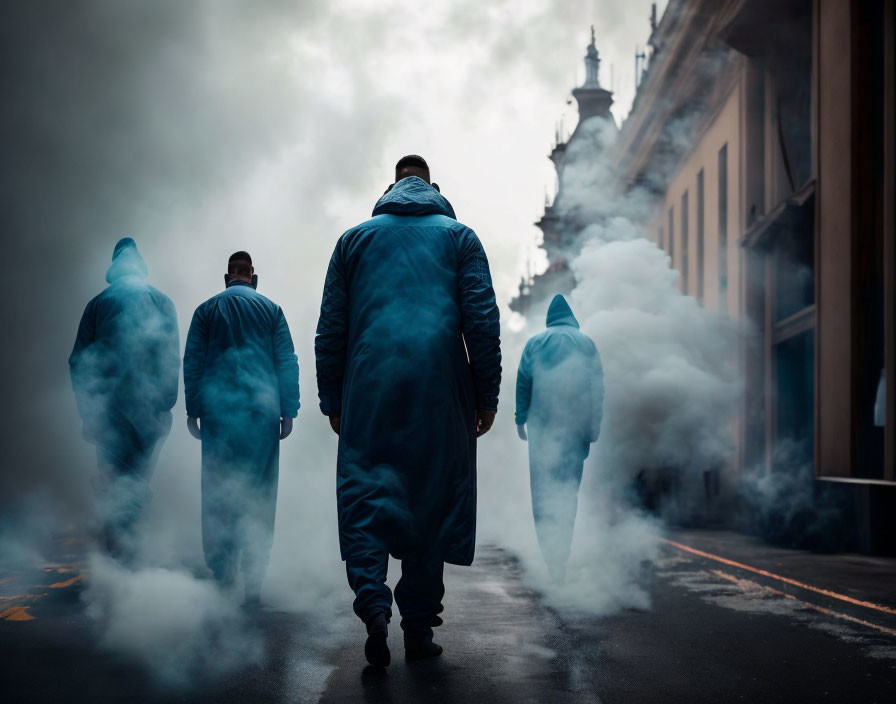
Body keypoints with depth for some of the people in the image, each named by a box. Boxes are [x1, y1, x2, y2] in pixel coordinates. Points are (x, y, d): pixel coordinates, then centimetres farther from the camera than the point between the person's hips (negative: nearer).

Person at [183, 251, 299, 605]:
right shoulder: (271, 310, 8)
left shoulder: (206, 310, 9)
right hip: (262, 411, 0)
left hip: (218, 412, 0)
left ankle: (222, 575, 2)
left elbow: (192, 362, 7)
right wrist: (288, 411, 6)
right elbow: (287, 362, 5)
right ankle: (253, 582, 0)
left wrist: (193, 410, 10)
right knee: (258, 496, 2)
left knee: (218, 495, 5)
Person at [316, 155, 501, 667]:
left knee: (366, 494, 1)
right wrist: (487, 395, 4)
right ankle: (419, 626, 8)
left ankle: (373, 601, -21)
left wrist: (333, 400, 15)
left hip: (370, 386, 1)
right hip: (440, 385, 0)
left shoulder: (355, 238, 17)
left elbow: (330, 327, 13)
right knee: (433, 499, 6)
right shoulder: (459, 236, 13)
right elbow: (482, 319, 2)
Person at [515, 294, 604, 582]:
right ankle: (562, 555, 1)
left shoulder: (535, 343, 6)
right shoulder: (586, 343, 7)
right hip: (575, 426, 1)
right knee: (569, 490, 5)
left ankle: (549, 554, -5)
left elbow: (523, 382, 3)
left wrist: (521, 418, 7)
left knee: (542, 490, 3)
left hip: (542, 426, 0)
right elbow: (598, 388, 4)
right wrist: (593, 429, 5)